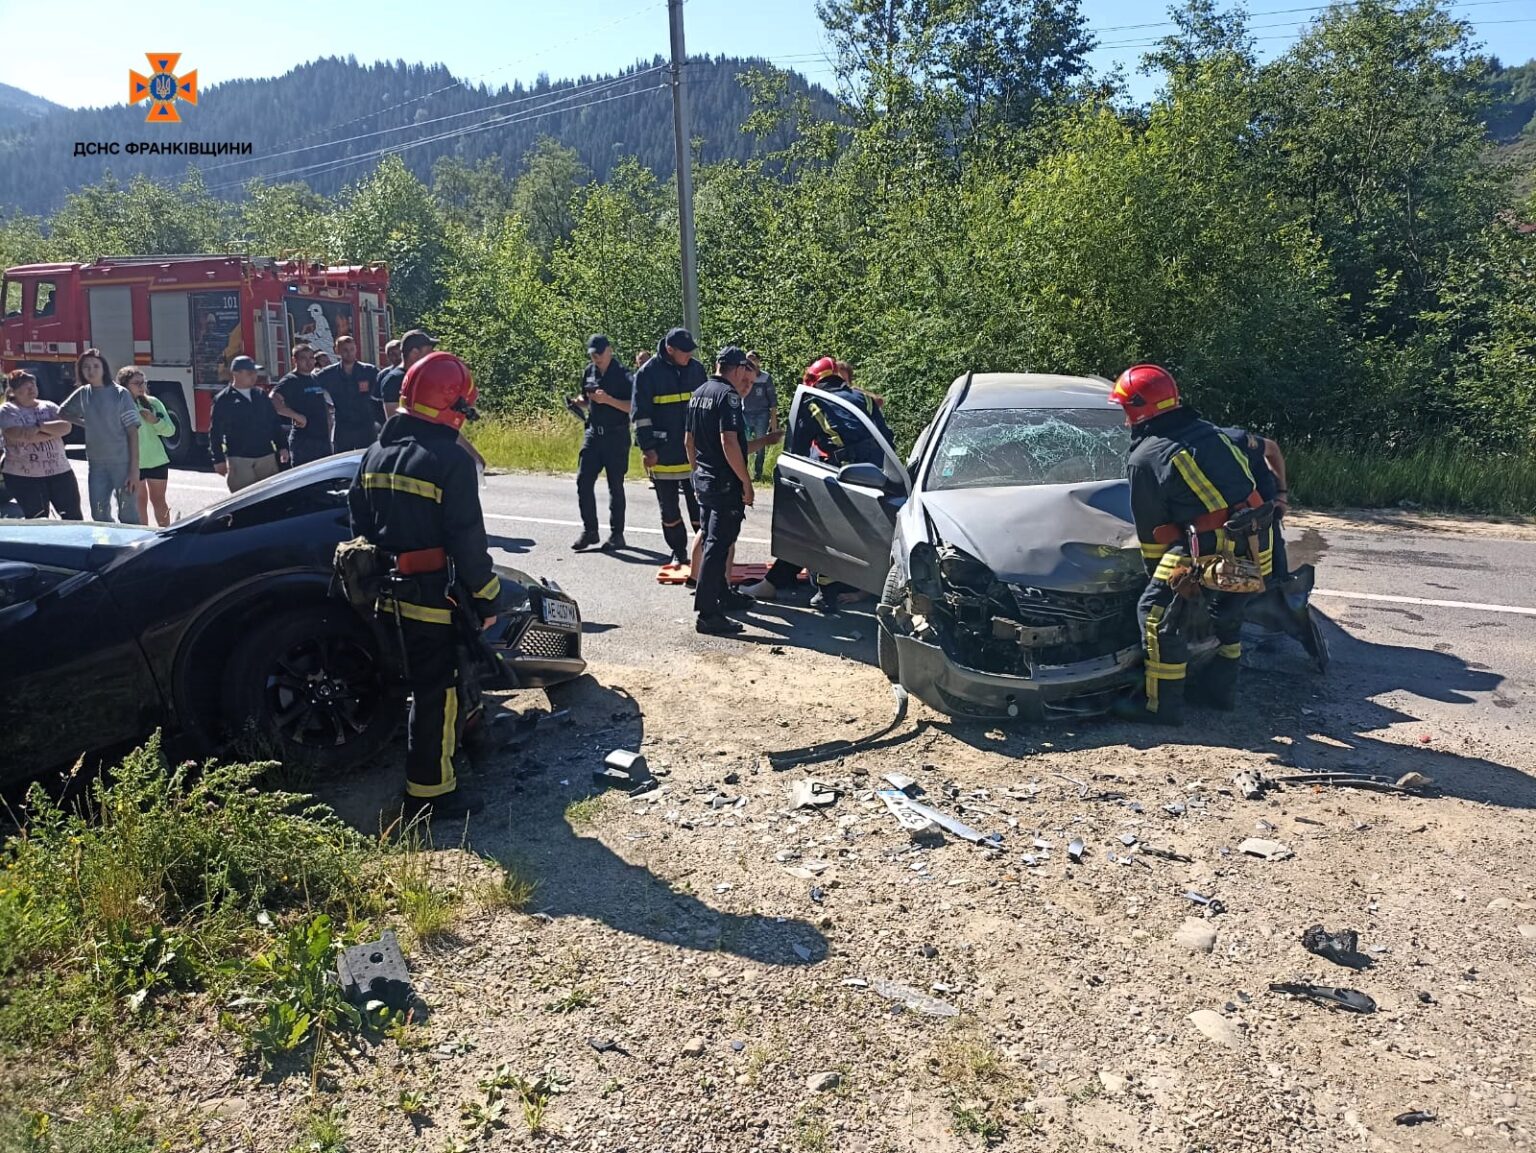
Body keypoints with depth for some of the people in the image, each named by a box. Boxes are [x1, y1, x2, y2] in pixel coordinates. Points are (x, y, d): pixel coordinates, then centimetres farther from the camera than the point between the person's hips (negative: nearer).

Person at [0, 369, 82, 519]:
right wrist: (53, 432, -12)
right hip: (24, 476, -3)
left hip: (59, 471, 3)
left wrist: (39, 426, -18)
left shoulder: (49, 406, 10)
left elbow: (66, 427, -5)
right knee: (37, 523, 2)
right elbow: (17, 435, -18)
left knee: (73, 516, 6)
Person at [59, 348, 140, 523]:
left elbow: (133, 432, -9)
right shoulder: (82, 394, 7)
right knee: (99, 516, 8)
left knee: (128, 516, 0)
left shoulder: (120, 394, -6)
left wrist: (134, 469, -14)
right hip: (96, 464, 5)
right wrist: (87, 424, 10)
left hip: (122, 463, -5)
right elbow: (62, 414, 27)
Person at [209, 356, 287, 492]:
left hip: (266, 457, 4)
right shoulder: (223, 400, -1)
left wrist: (282, 447, 10)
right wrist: (219, 460, -6)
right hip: (239, 460, -4)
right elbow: (215, 432, -1)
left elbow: (274, 423, 18)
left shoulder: (261, 396, 12)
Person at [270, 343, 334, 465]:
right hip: (303, 441, -8)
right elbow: (273, 402, -21)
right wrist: (297, 416, -22)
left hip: (323, 438, 8)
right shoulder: (290, 381, -6)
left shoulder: (317, 379, 17)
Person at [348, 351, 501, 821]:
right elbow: (467, 539, -17)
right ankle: (431, 792, 8)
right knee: (437, 692, 1)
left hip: (387, 594, 8)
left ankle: (424, 776, 33)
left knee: (415, 684, 21)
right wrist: (485, 596, -9)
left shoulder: (376, 454, 9)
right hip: (433, 597, -8)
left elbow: (360, 523, 15)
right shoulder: (451, 460, -16)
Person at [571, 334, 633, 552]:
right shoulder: (590, 372, 11)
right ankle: (589, 530, 10)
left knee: (615, 486, 1)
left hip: (616, 436, -5)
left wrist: (608, 400, -22)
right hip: (593, 433, 6)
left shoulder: (622, 375, -8)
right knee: (583, 481, -1)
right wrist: (579, 403, 1)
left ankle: (617, 534, 10)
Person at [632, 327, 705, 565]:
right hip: (664, 454, -2)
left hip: (695, 452, 2)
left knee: (699, 505, 6)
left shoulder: (696, 369, 5)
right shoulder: (648, 373, -7)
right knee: (669, 508, 9)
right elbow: (641, 415, -6)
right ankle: (679, 552, 22)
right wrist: (648, 448, -11)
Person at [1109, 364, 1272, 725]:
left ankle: (1161, 704, 8)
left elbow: (1150, 528, 3)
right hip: (1255, 546, 8)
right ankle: (1221, 688, 39)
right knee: (1228, 613, 27)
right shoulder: (1210, 431, 16)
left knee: (1158, 613, 4)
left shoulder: (1145, 458, -4)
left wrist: (1156, 571, 17)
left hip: (1212, 549, -8)